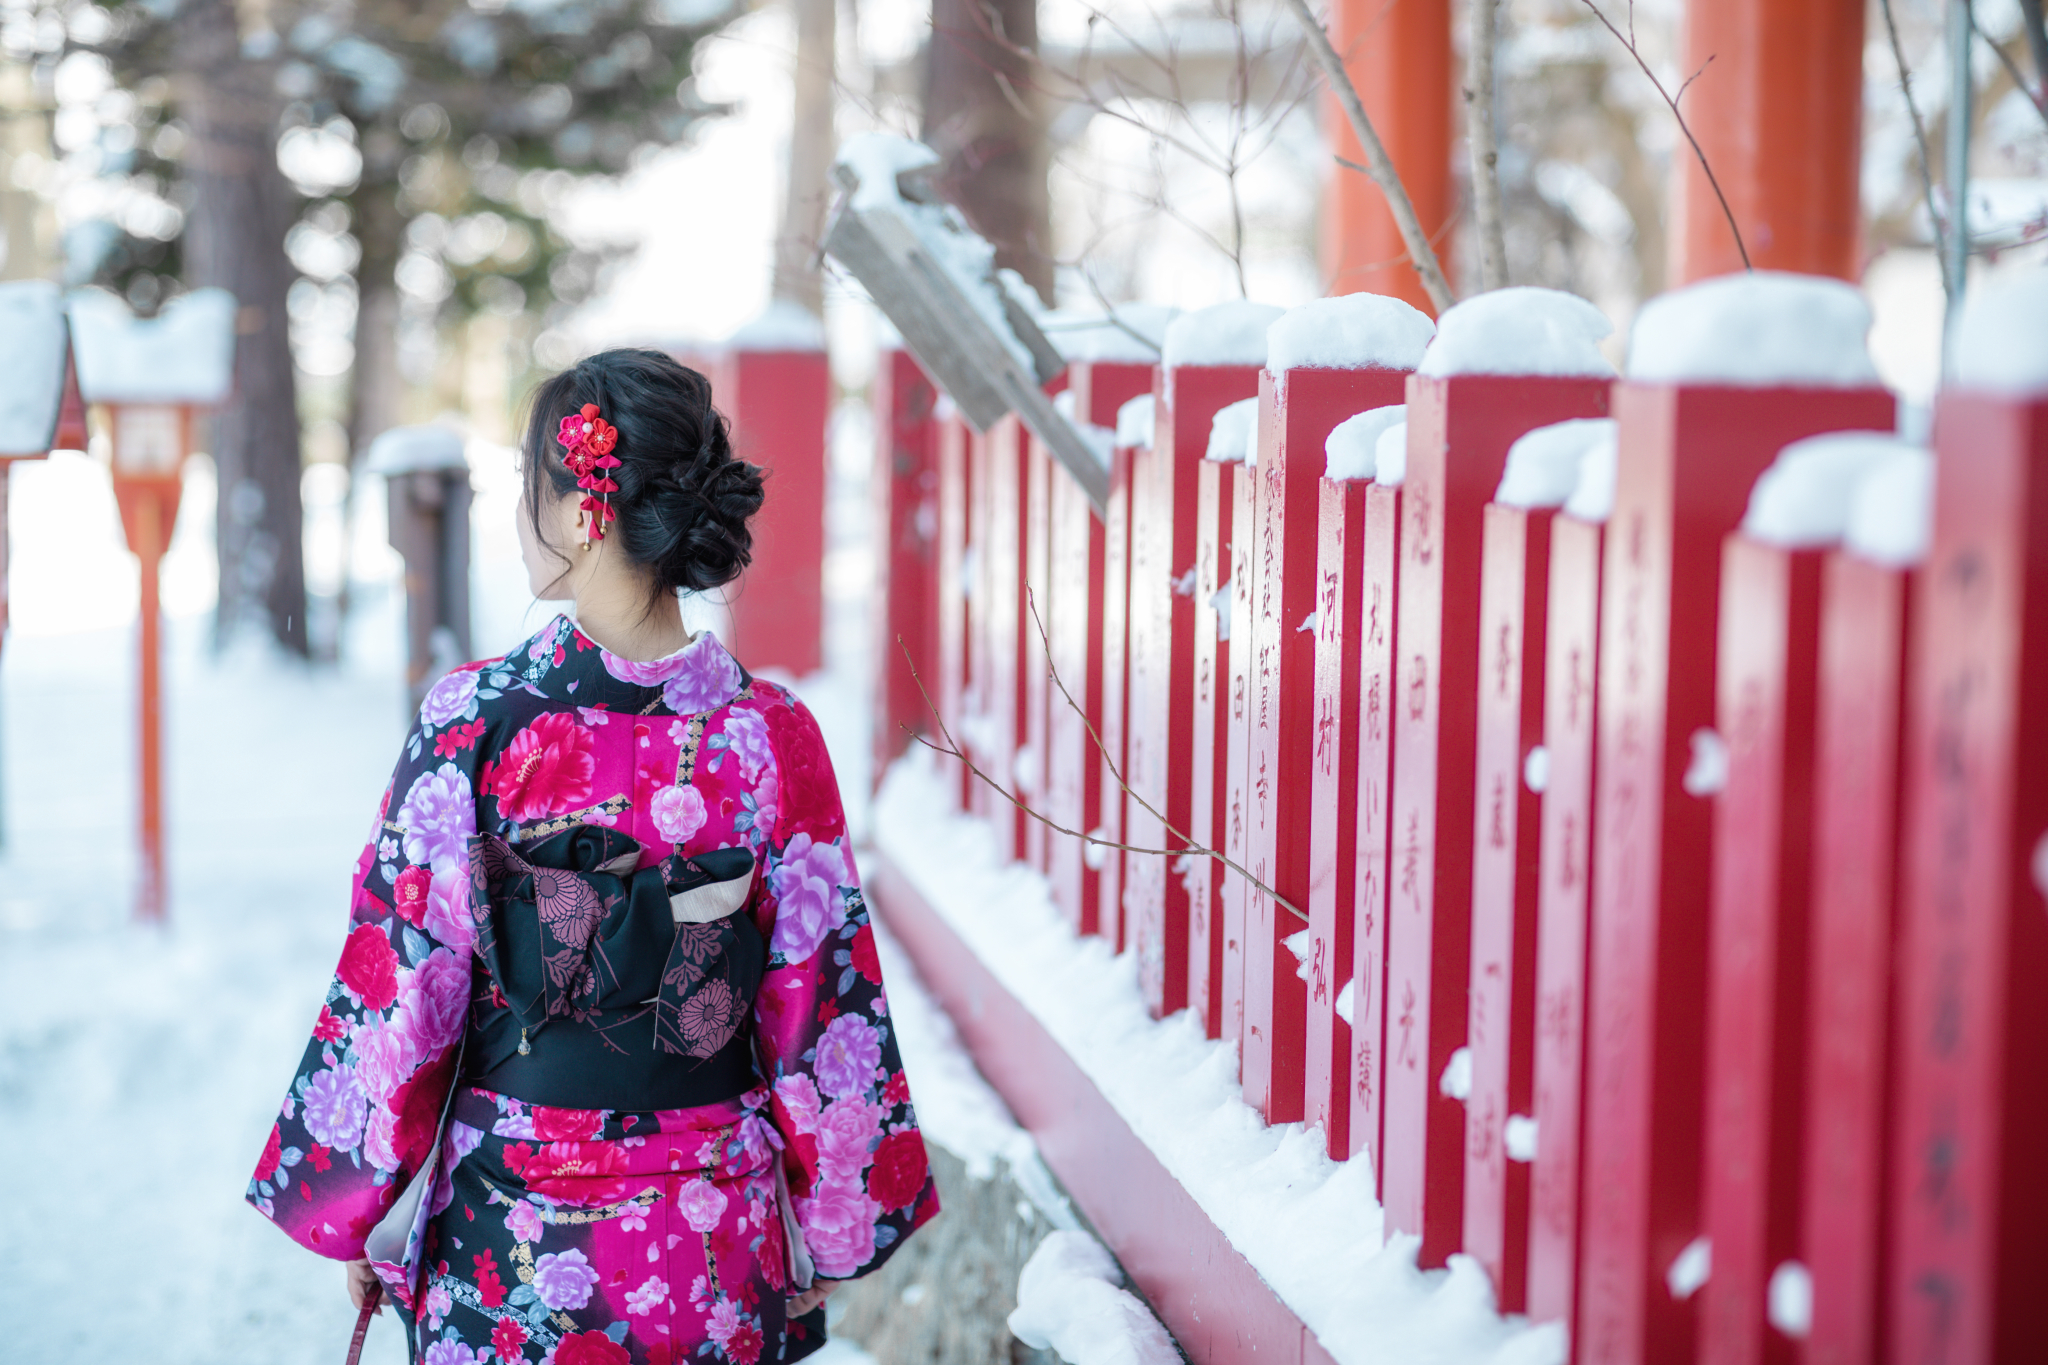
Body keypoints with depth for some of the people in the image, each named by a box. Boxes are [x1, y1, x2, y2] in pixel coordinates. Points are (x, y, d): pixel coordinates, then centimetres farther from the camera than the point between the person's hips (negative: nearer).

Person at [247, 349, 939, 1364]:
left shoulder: (473, 721, -15)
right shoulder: (773, 736, -9)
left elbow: (398, 991, -9)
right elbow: (824, 1009, -3)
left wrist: (355, 1214, 3)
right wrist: (824, 1244, 8)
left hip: (510, 1238, -2)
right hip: (718, 1244, 2)